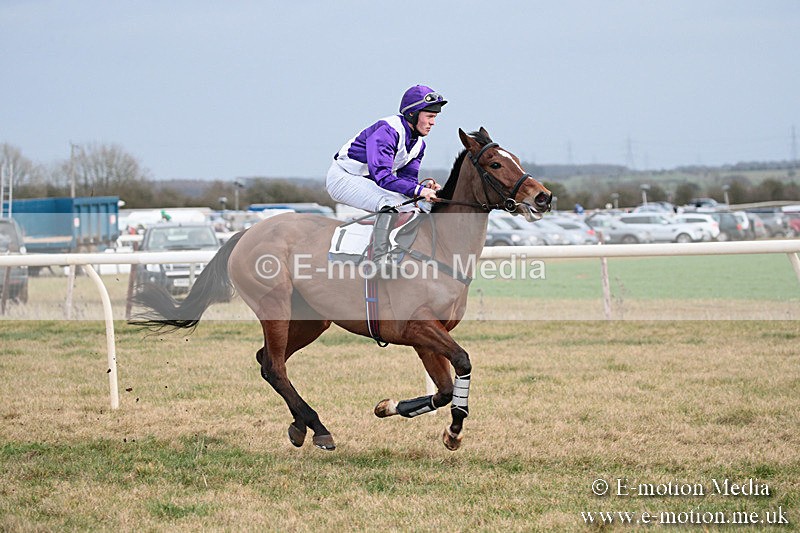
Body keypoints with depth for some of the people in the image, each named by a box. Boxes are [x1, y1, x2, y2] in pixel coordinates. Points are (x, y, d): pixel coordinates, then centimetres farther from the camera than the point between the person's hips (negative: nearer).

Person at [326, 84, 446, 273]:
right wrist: (418, 190, -40)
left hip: (370, 182, 10)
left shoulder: (418, 143, 1)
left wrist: (424, 187, -20)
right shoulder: (387, 131, -28)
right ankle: (380, 260, -26)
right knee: (389, 202, -30)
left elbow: (407, 177, 2)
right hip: (343, 177, -10)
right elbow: (382, 176, -36)